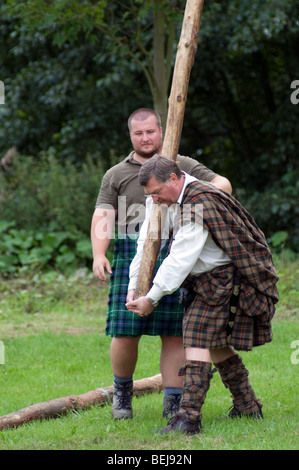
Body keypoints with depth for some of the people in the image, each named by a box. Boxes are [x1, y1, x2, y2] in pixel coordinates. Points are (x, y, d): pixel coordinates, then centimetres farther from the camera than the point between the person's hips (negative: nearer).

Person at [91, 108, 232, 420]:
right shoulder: (116, 175, 14)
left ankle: (173, 403, 4)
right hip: (131, 256, 0)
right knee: (125, 333, -5)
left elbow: (222, 184, 11)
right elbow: (103, 217, 3)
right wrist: (99, 255, -14)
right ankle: (122, 390, 19)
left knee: (174, 334, -2)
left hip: (173, 256, 0)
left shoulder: (182, 166, 16)